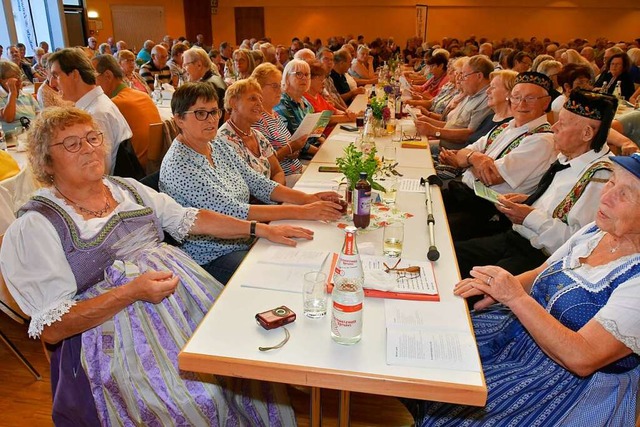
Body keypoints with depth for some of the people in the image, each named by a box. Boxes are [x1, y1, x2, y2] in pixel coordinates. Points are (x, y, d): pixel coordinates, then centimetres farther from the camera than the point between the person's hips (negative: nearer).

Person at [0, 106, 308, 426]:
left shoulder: (126, 188, 13)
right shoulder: (34, 227, -5)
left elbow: (190, 220, 13)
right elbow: (51, 328, -9)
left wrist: (261, 229, 5)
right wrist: (131, 292, -21)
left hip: (187, 290, 6)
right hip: (113, 325, -5)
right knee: (193, 400, -25)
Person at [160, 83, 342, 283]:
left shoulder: (219, 144, 6)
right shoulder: (178, 165, -19)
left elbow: (258, 183, 4)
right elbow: (233, 211, -25)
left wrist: (308, 198, -11)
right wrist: (302, 212, -27)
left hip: (247, 240, 7)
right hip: (213, 258, -7)